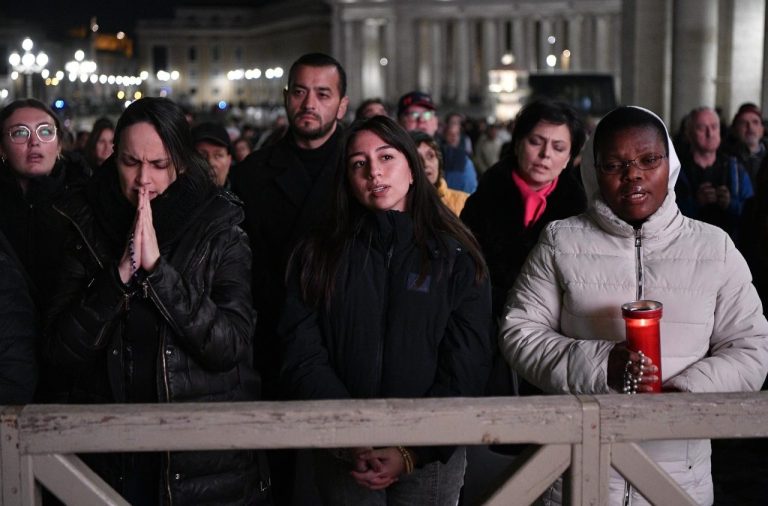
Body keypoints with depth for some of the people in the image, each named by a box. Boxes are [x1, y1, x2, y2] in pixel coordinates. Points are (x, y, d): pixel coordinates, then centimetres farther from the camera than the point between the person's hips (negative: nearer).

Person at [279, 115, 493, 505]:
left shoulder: (457, 258, -1)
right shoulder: (317, 256, 3)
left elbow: (465, 369, -6)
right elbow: (303, 356, -5)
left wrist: (411, 452, -15)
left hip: (431, 455, -1)